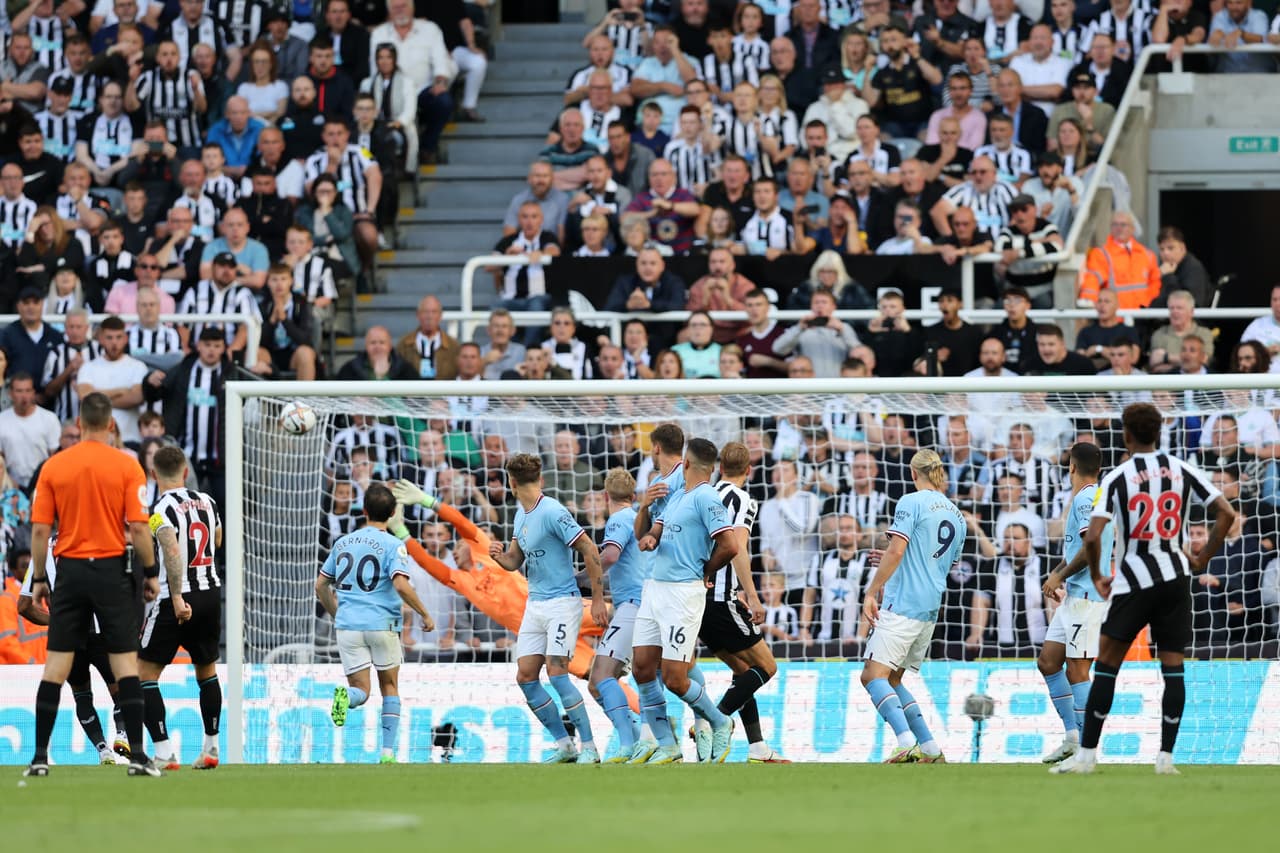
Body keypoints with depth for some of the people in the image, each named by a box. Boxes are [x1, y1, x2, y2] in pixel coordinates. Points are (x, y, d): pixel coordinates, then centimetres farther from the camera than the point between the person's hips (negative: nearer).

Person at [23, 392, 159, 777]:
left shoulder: (53, 467, 1)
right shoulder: (126, 466, -5)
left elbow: (40, 529, 0)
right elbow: (138, 527, -8)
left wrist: (38, 579, 9)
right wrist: (150, 572, 3)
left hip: (70, 570, 2)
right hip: (112, 570, -2)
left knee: (56, 663, 5)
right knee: (125, 660, 2)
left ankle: (40, 756, 3)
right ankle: (137, 754, -3)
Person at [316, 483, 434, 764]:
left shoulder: (343, 543, 11)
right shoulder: (393, 545, -5)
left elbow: (321, 586, 16)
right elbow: (401, 585, -19)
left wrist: (336, 614, 30)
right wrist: (424, 615, -7)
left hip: (348, 625, 3)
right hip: (382, 625, -2)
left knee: (360, 691, 3)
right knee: (390, 687, 16)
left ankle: (344, 697, -34)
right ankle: (388, 752, 12)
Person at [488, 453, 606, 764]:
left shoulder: (552, 512, -15)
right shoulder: (521, 515, 12)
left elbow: (590, 551, -16)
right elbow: (514, 562, 18)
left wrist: (598, 599, -15)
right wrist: (499, 555, -7)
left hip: (562, 602, -9)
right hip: (534, 606, 9)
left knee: (557, 674, -17)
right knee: (525, 677, 2)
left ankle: (589, 747, -10)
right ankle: (565, 746, 9)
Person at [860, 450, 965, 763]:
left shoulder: (912, 502, -5)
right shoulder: (956, 516, 18)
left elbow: (896, 551, -15)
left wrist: (871, 593, -12)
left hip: (902, 605, -8)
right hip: (931, 608, 8)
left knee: (874, 676, -13)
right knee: (890, 679, 17)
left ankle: (906, 742, -33)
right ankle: (930, 749, 10)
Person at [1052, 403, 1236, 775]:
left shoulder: (1116, 478, -6)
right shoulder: (1182, 470, 3)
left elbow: (1092, 537, -14)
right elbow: (1226, 513, -1)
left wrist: (1097, 577, 2)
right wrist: (1203, 558, 8)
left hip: (1133, 581, -3)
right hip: (1175, 578, 3)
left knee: (1106, 665, 5)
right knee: (1173, 667, 6)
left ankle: (1087, 754, 4)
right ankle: (1166, 756, 1)